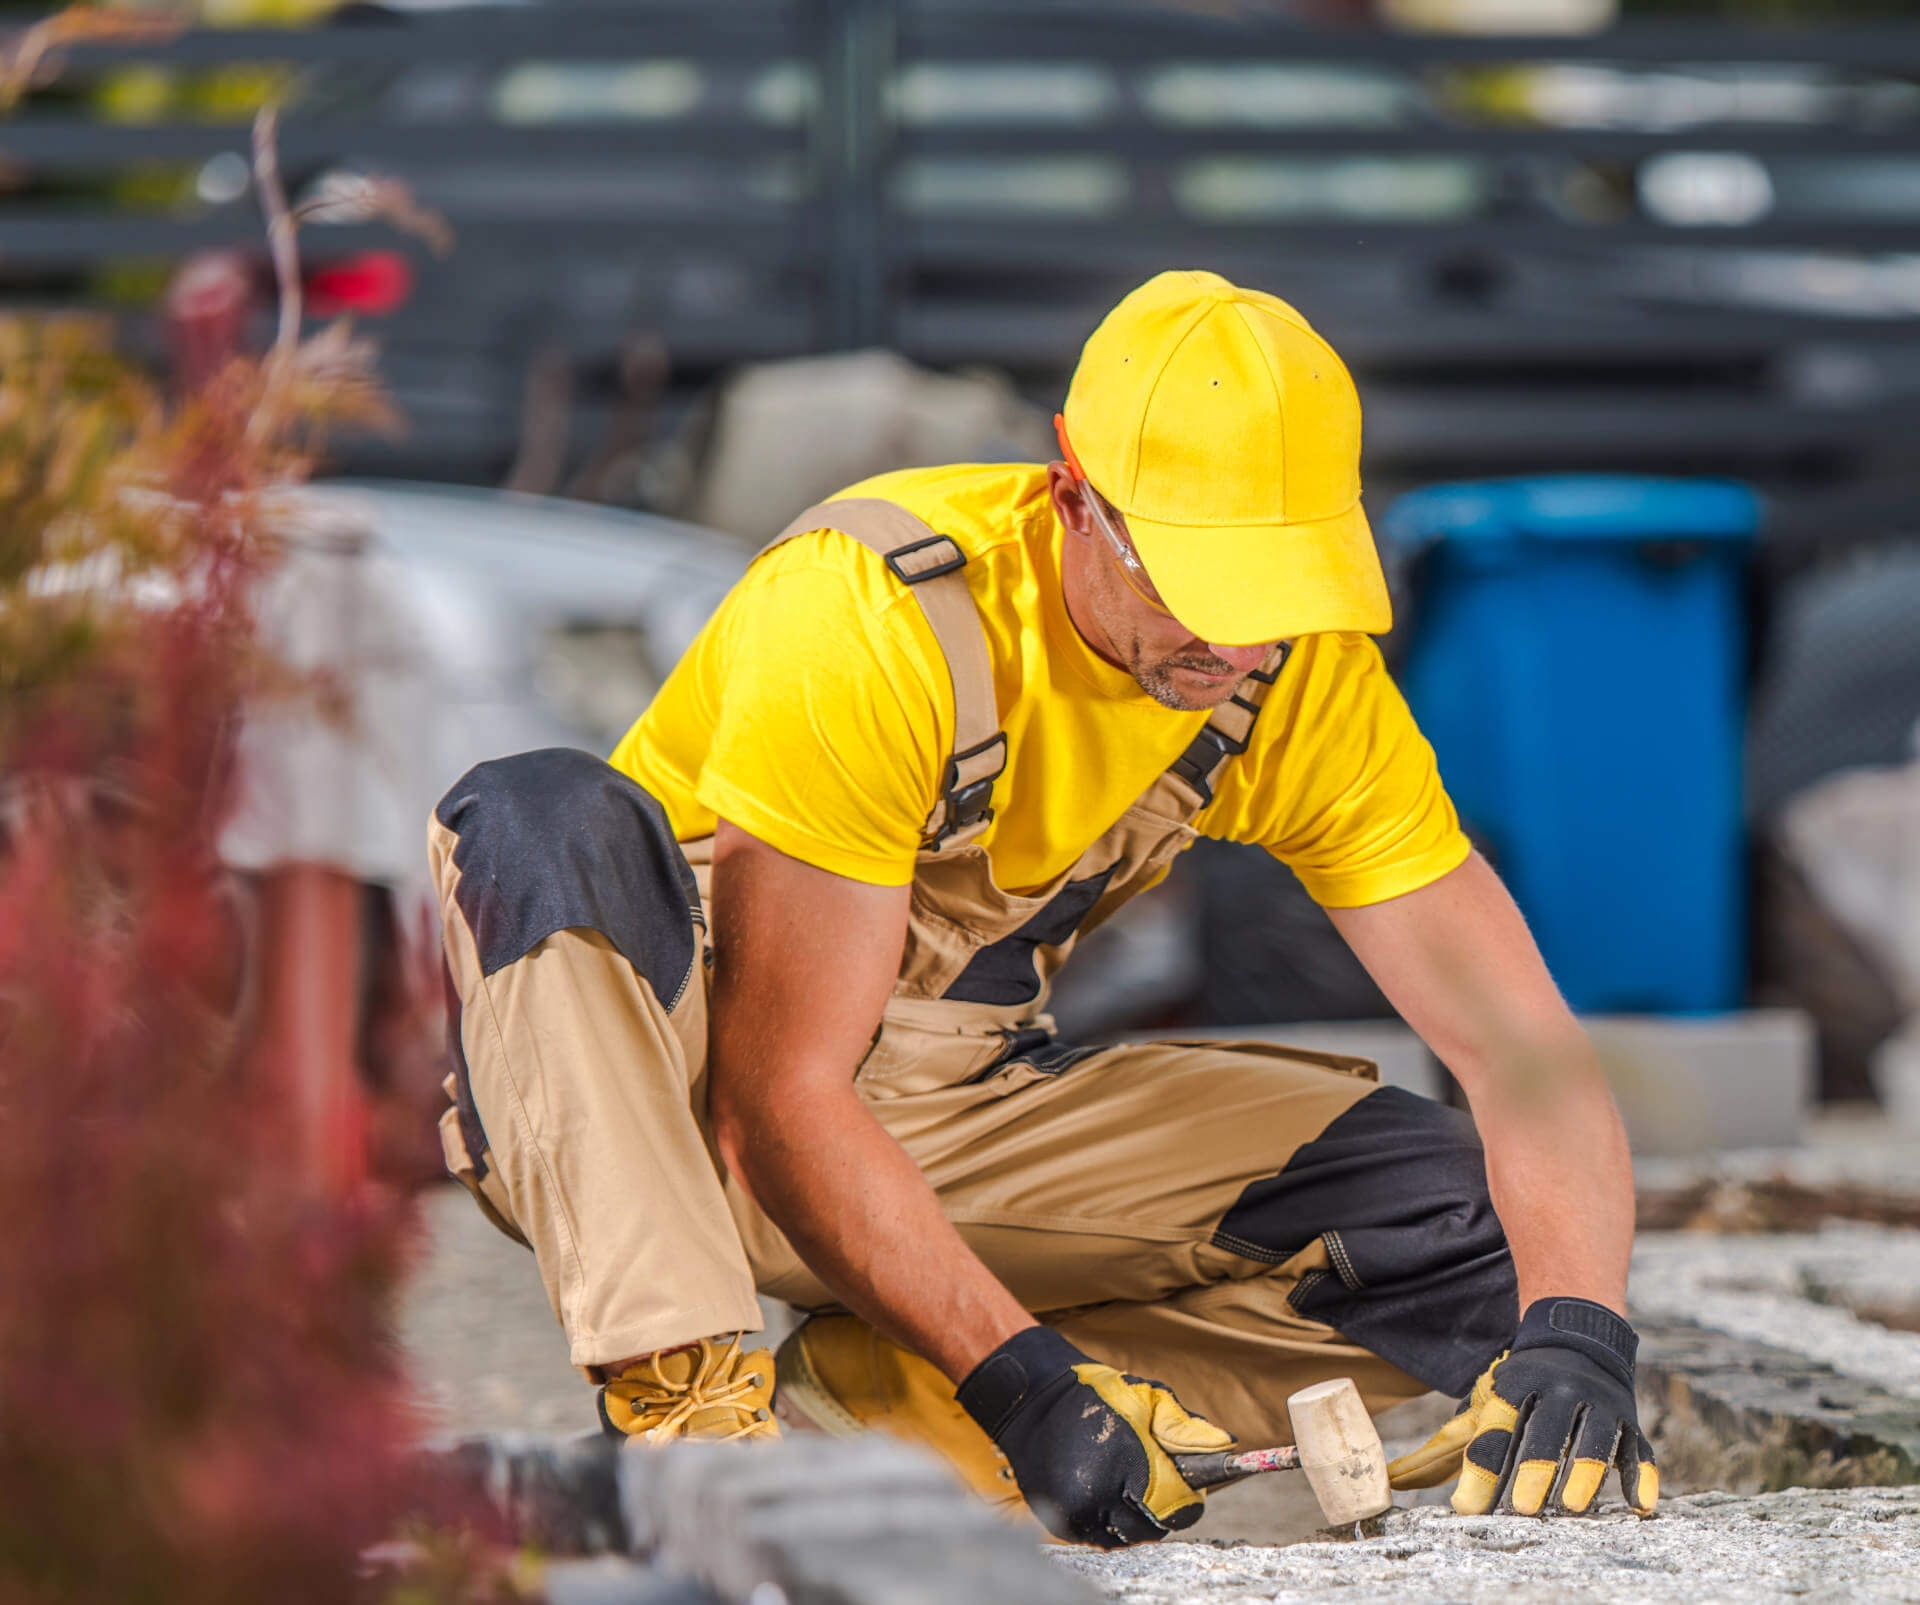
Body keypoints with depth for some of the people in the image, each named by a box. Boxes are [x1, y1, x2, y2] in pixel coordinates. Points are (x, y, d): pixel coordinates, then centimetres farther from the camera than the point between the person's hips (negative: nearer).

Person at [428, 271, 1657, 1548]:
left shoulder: (1308, 676, -11)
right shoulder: (873, 621, -27)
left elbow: (1521, 1043, -12)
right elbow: (776, 1100, -28)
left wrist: (1574, 1333, -31)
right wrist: (1021, 1377, -37)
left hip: (953, 1128, 5)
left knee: (1459, 1223, -12)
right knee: (545, 825, -37)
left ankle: (874, 1393, -13)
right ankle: (678, 1385, -39)